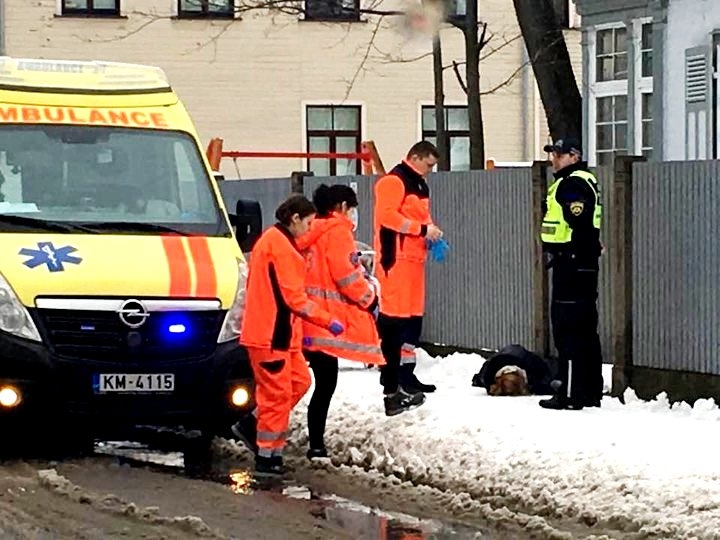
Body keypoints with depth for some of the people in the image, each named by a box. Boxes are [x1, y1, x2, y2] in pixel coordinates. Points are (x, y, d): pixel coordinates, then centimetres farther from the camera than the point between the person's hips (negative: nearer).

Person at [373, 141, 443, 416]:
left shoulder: (419, 184, 21)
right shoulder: (394, 181, -10)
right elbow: (387, 215, -20)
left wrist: (431, 231, 9)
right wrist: (422, 229, -19)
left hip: (414, 258, 10)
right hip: (396, 259, -10)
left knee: (414, 316, 12)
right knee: (393, 319, -10)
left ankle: (406, 375, 20)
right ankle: (391, 385, -12)